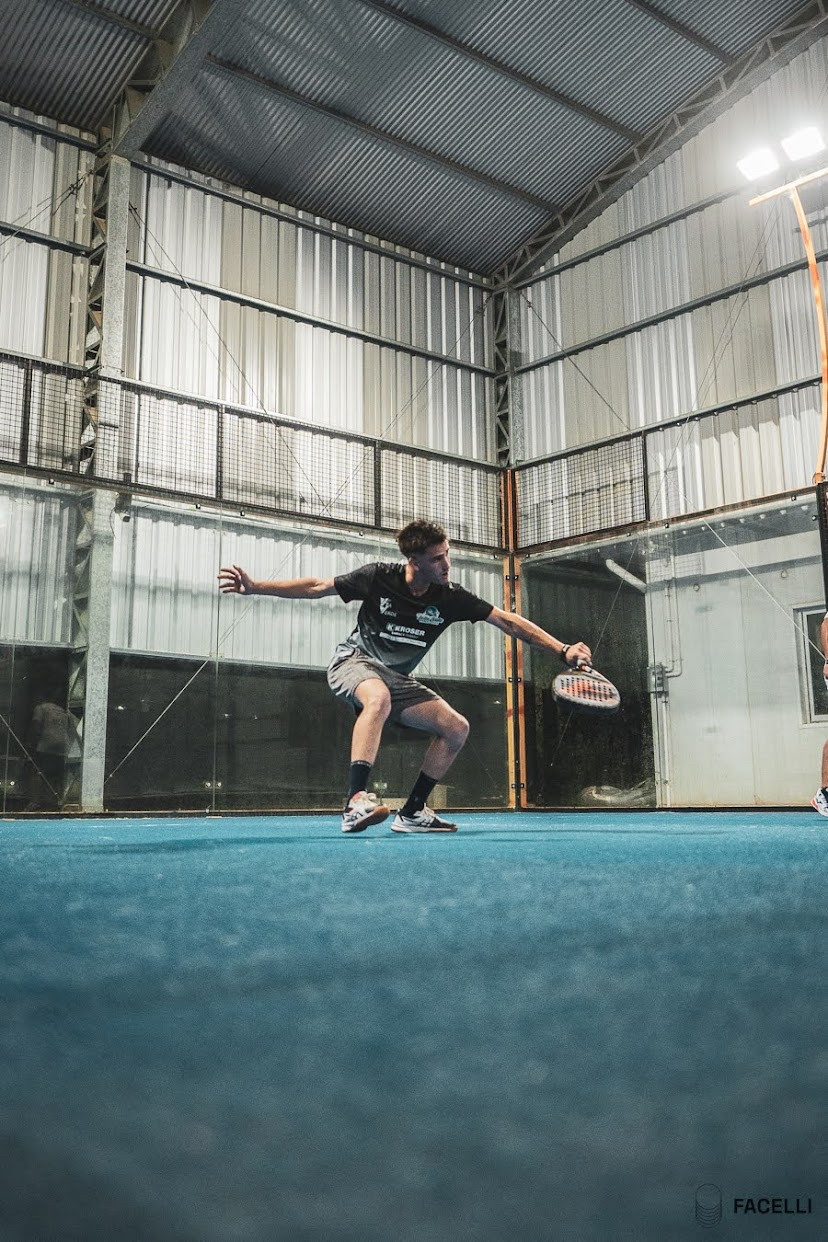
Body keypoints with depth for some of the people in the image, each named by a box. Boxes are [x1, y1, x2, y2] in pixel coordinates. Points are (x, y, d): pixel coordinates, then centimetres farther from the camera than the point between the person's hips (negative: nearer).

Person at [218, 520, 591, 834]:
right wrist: (255, 587, -18)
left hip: (396, 678, 5)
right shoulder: (379, 577, -18)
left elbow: (508, 621, -10)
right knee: (378, 698, -40)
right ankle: (355, 803, -46)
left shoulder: (451, 598, -12)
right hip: (354, 661, -5)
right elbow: (317, 587, -10)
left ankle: (411, 813, 1)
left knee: (457, 728, -8)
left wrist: (563, 649, -15)